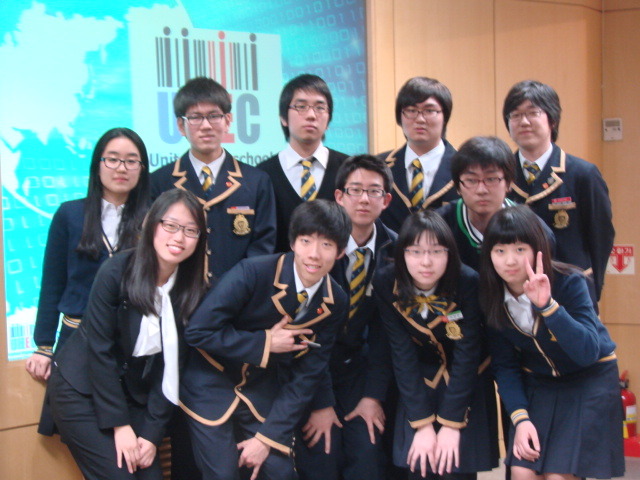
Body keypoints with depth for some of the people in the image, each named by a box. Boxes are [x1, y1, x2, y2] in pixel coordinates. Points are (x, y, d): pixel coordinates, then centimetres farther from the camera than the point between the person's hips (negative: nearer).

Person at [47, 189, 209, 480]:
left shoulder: (192, 289, -6)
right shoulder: (117, 271, -19)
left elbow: (171, 367, -4)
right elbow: (99, 349, -17)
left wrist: (153, 433, -10)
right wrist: (119, 424, -16)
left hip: (132, 394, 4)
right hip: (81, 389, -4)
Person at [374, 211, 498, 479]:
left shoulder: (468, 283, -24)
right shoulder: (387, 284, -18)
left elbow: (467, 354, -19)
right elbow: (402, 356, -16)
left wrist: (451, 423, -20)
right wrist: (422, 424, -18)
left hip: (466, 383, -1)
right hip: (418, 383, 1)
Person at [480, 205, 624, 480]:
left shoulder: (568, 283, -23)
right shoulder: (492, 297, -12)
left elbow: (588, 352, -34)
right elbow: (504, 365, -5)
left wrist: (548, 305, -45)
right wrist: (520, 417, -16)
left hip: (588, 382, -3)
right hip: (537, 385, 3)